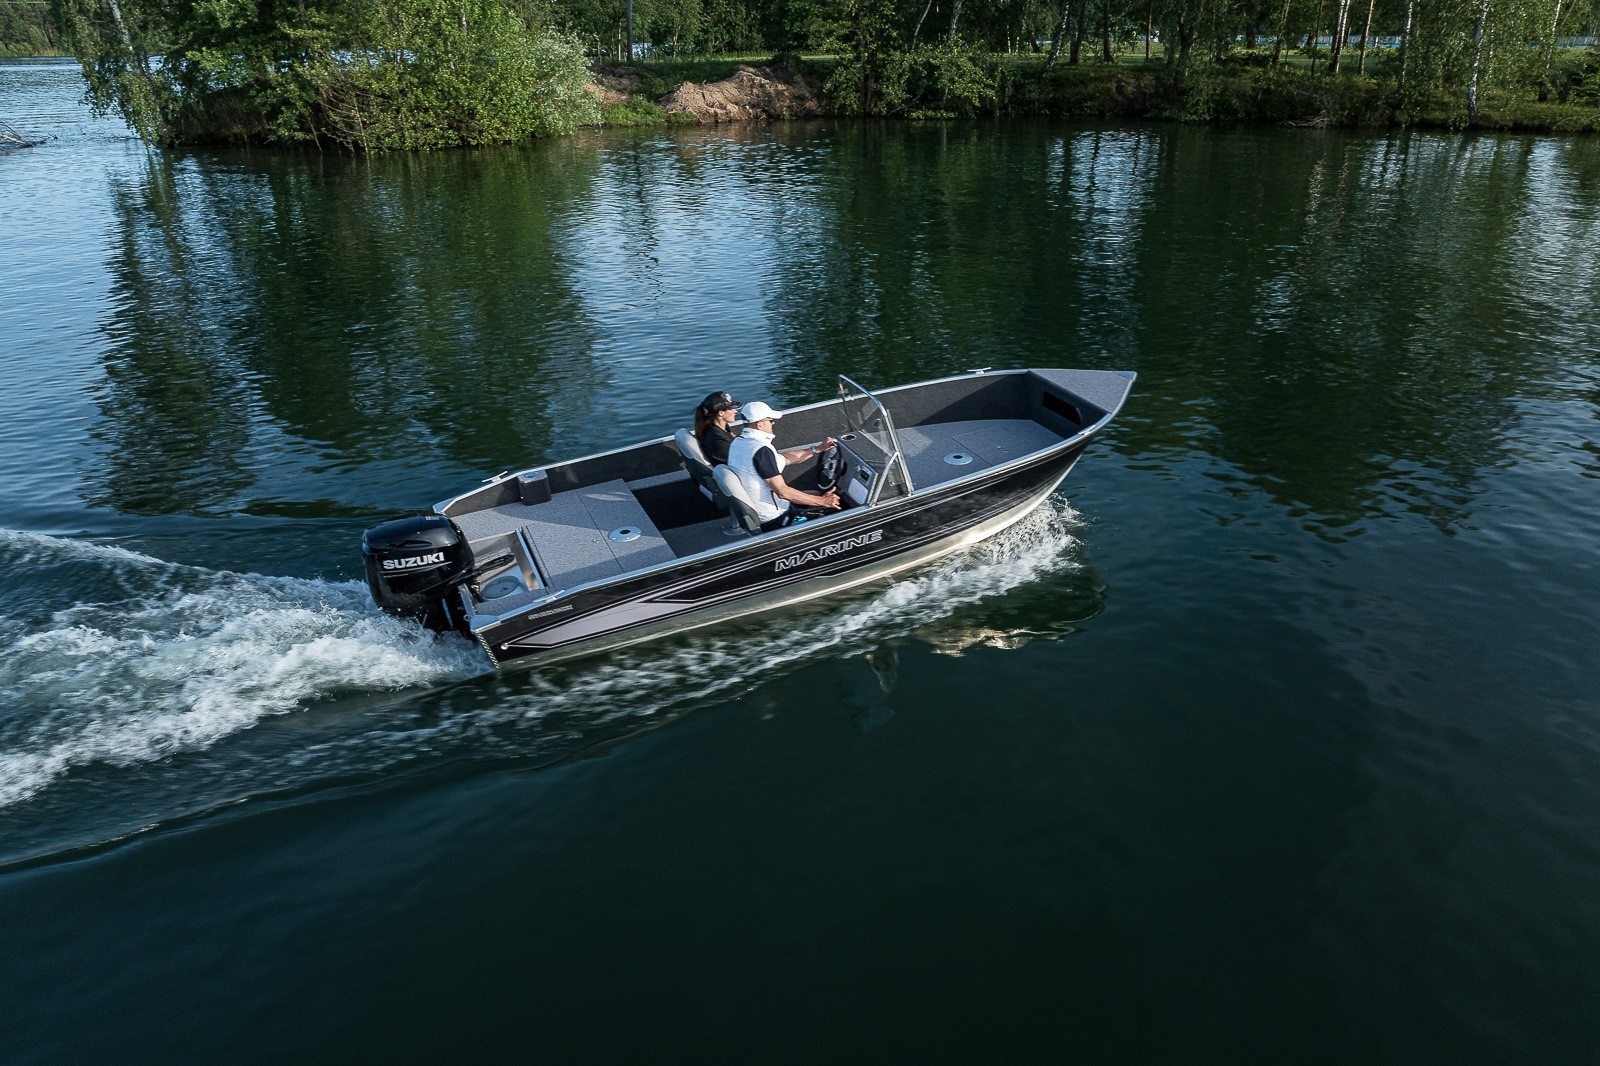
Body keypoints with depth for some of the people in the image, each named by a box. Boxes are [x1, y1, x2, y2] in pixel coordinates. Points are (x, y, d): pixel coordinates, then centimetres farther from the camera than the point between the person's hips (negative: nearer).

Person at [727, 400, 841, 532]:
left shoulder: (738, 443, 3)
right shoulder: (761, 450, -27)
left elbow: (783, 458, 9)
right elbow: (782, 491, -26)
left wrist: (817, 448, 9)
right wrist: (822, 501, -18)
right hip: (775, 520, -9)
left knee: (818, 494, 21)